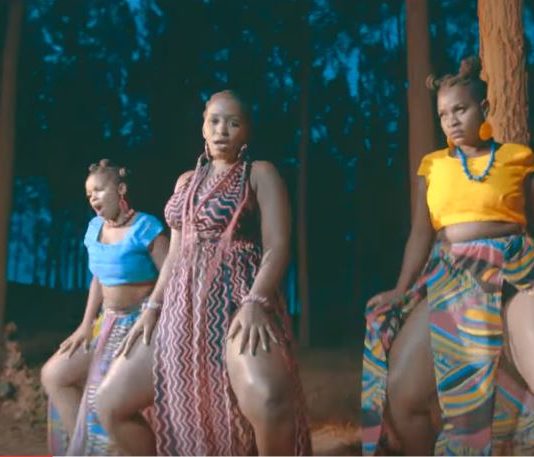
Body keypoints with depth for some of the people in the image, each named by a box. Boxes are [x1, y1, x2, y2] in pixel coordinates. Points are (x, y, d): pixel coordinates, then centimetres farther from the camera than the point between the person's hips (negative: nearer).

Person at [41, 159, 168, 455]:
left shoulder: (145, 227, -16)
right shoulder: (95, 227, 7)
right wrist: (87, 325, 8)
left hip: (140, 323, -8)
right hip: (109, 323, 8)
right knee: (53, 375, 2)